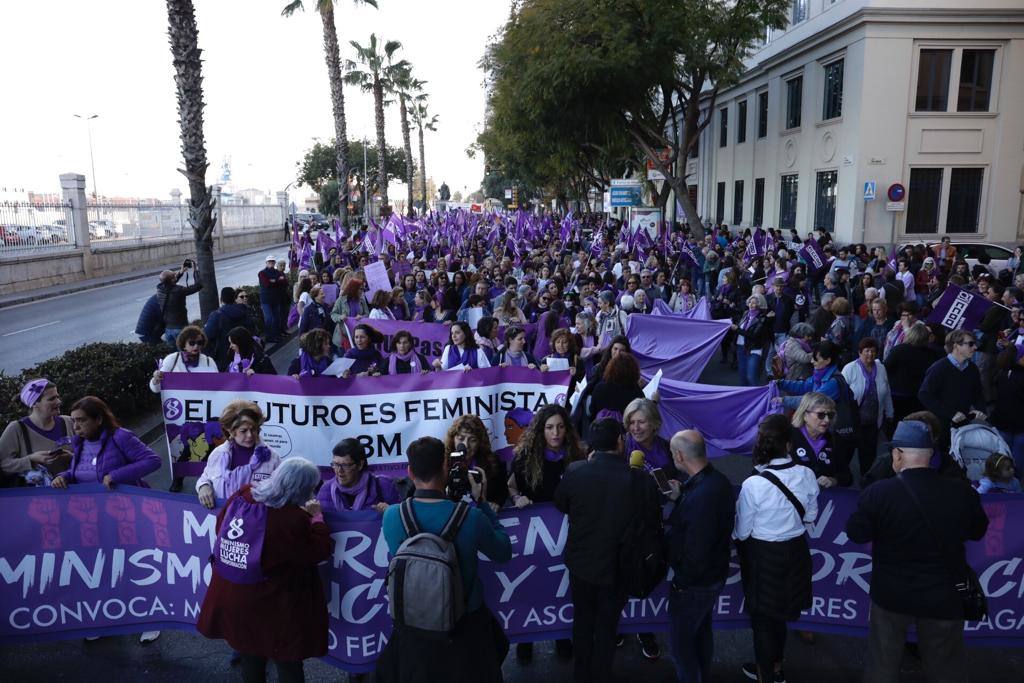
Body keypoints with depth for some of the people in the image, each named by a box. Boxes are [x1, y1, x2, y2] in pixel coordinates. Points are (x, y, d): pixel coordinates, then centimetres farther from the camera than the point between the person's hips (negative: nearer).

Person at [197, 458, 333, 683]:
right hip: (276, 606, -6)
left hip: (234, 598, 6)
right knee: (288, 665, 12)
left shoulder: (242, 495, -8)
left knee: (250, 659, 26)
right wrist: (316, 517, -5)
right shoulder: (295, 519, -28)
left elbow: (221, 527, 9)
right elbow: (321, 551, -16)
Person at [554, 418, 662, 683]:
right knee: (607, 627, 20)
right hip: (617, 567, -1)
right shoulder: (642, 481, -24)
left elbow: (560, 504, -1)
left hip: (581, 564, 2)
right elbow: (654, 524, -11)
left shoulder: (575, 471, -21)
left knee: (583, 622, 24)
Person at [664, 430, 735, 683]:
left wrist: (681, 581, -14)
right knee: (701, 630, 27)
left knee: (680, 640, 10)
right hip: (714, 573, 10)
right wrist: (680, 499, -3)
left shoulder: (701, 495, -34)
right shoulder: (718, 480, -4)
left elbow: (695, 552, -29)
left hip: (695, 581, -9)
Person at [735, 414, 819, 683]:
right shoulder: (807, 475, -15)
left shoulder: (753, 484, -26)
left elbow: (742, 532, -14)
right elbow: (810, 516, 3)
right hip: (795, 552, 4)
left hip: (763, 556, -4)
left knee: (762, 617, 17)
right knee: (779, 612, 26)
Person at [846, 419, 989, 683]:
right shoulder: (963, 492, -14)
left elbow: (856, 534, -9)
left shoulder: (878, 492, -21)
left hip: (892, 593, -1)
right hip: (944, 596, 1)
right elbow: (978, 531, 5)